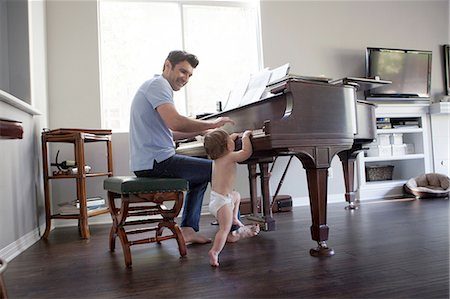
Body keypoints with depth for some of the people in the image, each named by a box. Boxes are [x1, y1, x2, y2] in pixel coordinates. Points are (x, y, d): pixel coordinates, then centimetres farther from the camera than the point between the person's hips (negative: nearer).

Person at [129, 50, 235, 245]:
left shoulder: (153, 85, 23)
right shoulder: (158, 84, -9)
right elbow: (175, 122, -27)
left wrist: (199, 131, 16)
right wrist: (211, 124, -14)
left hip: (147, 162, 11)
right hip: (157, 162, -11)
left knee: (201, 175, 27)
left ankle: (188, 229, 19)